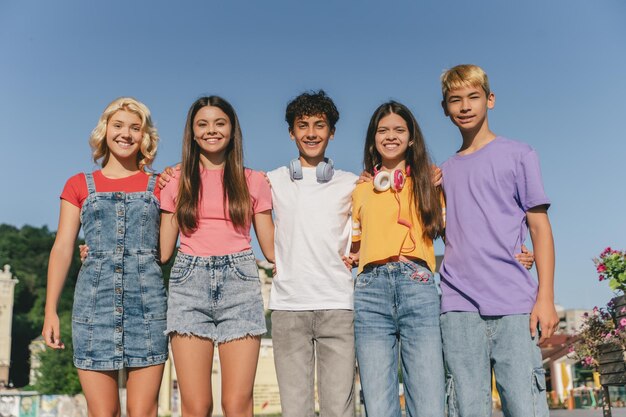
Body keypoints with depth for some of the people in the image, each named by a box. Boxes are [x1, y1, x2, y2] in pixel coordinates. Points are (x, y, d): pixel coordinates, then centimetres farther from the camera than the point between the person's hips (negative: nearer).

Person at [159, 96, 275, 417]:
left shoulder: (254, 182, 12)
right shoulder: (177, 183, 13)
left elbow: (272, 248, 12)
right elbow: (162, 251, 14)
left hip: (239, 282, 0)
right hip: (189, 282, 1)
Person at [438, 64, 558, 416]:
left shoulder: (519, 155, 9)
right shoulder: (444, 172, 19)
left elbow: (540, 227, 5)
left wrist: (546, 297, -4)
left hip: (514, 305, -3)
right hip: (459, 307, 3)